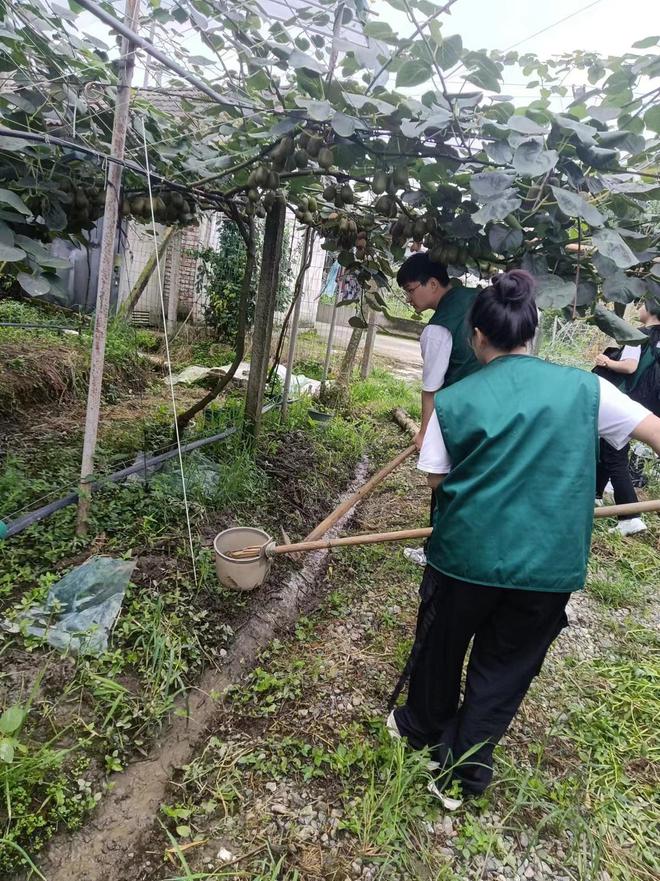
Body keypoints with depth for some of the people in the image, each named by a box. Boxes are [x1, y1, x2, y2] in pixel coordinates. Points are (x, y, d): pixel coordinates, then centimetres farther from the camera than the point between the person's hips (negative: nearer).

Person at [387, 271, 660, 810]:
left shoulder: (452, 401, -7)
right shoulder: (582, 387, -5)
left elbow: (436, 480, 1)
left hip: (466, 553, 0)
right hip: (550, 565, 1)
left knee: (441, 647, 24)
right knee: (506, 667, 20)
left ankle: (424, 727, 49)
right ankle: (465, 768, 32)